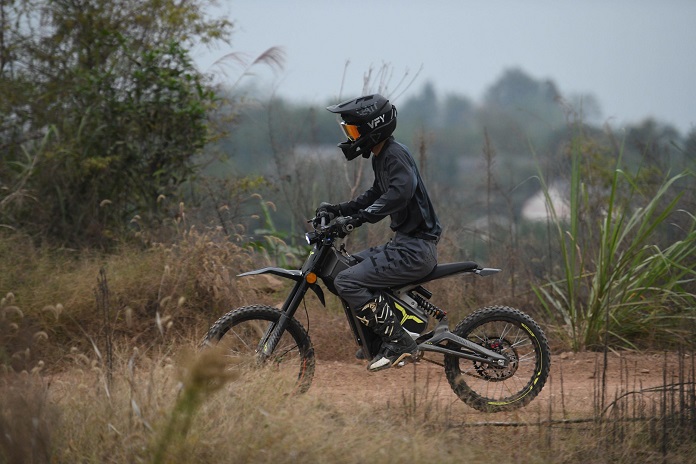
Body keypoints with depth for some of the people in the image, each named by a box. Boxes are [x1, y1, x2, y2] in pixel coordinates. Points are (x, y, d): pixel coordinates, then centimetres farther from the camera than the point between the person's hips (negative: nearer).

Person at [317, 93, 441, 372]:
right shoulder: (381, 156, 16)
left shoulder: (395, 155, -16)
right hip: (404, 243, 11)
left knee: (347, 282, -18)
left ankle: (399, 344, -15)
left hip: (415, 249, -11)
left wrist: (360, 217, -39)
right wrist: (339, 210, 19)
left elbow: (401, 191, -35)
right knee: (349, 266, 21)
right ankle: (377, 340, 20)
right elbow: (376, 194, 31)